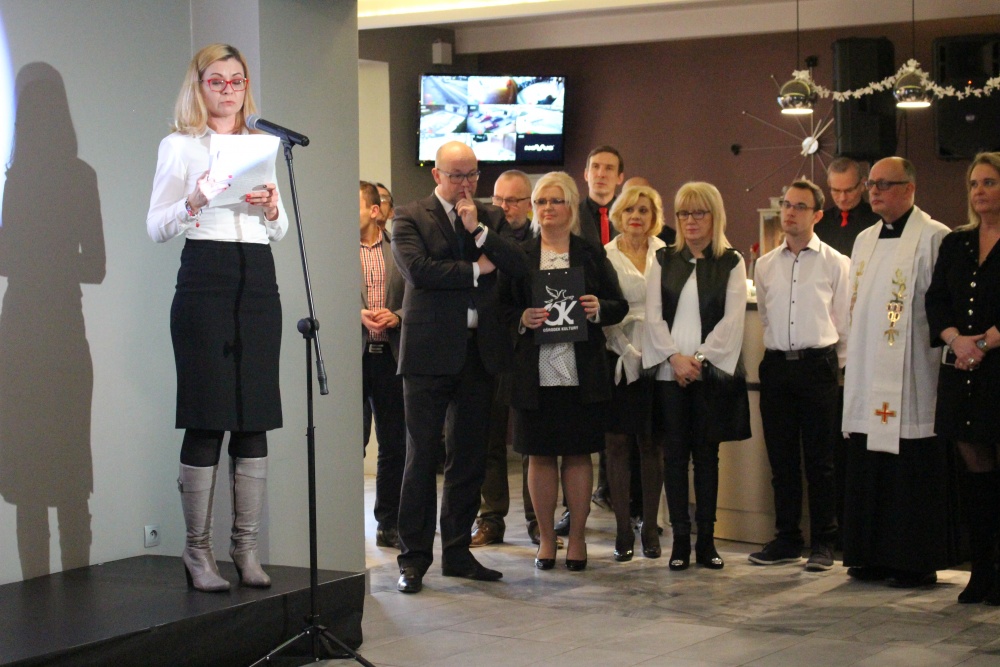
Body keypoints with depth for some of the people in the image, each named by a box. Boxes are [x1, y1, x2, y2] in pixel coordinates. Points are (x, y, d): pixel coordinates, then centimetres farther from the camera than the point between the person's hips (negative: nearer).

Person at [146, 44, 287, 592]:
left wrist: (271, 207, -1)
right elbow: (156, 228, -1)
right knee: (207, 419, -7)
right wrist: (194, 201, -19)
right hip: (205, 279, -4)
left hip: (258, 281, 5)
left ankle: (246, 548, 8)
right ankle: (197, 553, -1)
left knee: (255, 420, 2)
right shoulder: (180, 146, 6)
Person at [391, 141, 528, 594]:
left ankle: (457, 552, 19)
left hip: (479, 351, 5)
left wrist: (478, 229, -9)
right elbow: (418, 269, -15)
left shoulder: (491, 218, 14)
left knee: (469, 458, 9)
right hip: (430, 352, -4)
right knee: (422, 457, -2)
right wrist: (476, 269, -7)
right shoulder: (410, 217, 0)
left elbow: (520, 266, 0)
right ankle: (414, 557, 4)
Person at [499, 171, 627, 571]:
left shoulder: (592, 254, 8)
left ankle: (577, 538, 13)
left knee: (579, 453, 4)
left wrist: (598, 309, -12)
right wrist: (523, 320, -13)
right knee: (540, 455, 4)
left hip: (582, 372, 0)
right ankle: (546, 539, 14)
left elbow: (620, 306, 9)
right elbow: (501, 308, 6)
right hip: (535, 371, 0)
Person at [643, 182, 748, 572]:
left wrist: (699, 358, -12)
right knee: (674, 453, 1)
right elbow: (653, 315, 3)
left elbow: (731, 320, -3)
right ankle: (680, 539, 5)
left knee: (706, 454, 3)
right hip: (669, 371, 1)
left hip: (712, 373, -1)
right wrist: (675, 357, -10)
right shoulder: (664, 260, 10)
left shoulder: (731, 263, 5)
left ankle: (706, 540, 7)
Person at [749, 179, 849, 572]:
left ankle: (823, 543, 7)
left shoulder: (835, 263, 0)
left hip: (818, 365, -4)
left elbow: (845, 322, 3)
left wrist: (837, 366, 5)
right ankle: (786, 539, 16)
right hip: (776, 364, 4)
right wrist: (774, 352, 13)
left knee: (820, 461, 0)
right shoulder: (765, 265, 11)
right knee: (781, 458, 8)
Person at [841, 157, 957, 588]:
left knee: (911, 469, -3)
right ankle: (873, 556, 18)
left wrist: (945, 359, -15)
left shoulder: (933, 238, -7)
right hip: (868, 381, 7)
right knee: (867, 469, 9)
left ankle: (917, 561, 5)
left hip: (911, 381, -7)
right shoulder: (864, 241, 17)